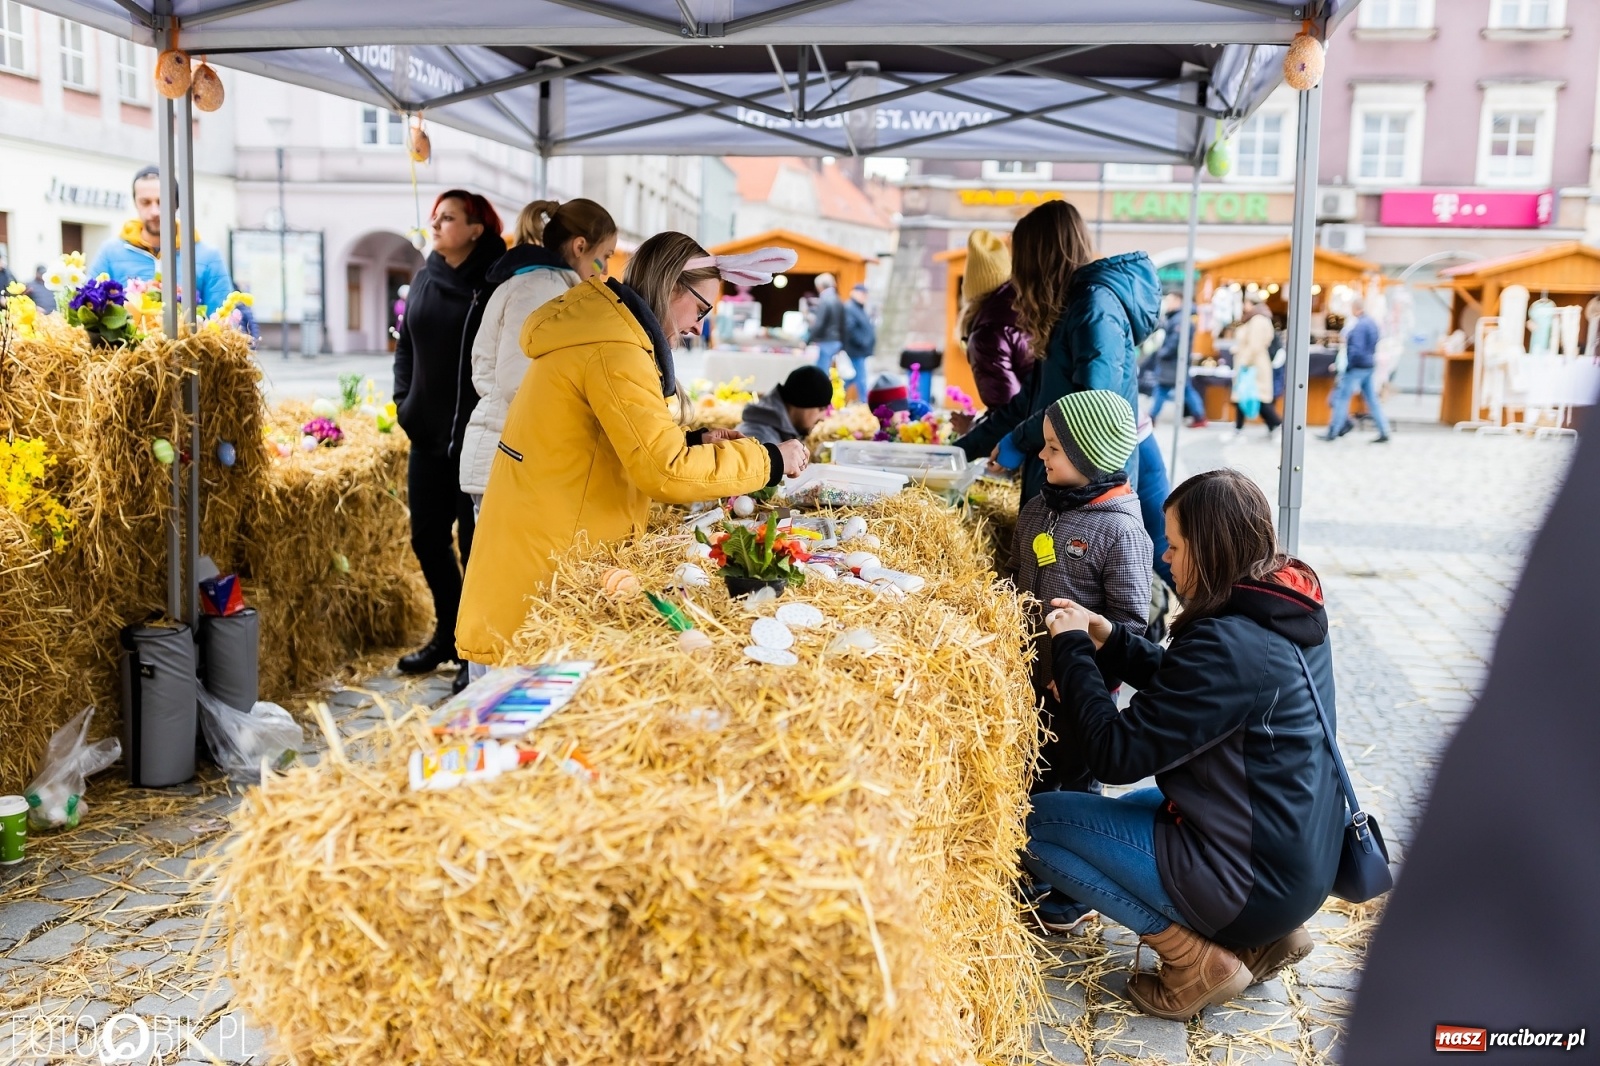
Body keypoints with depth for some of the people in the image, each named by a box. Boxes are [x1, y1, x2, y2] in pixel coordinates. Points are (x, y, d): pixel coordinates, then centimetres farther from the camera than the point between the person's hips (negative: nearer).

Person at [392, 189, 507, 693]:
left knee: (474, 541, 1)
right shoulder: (425, 278, 10)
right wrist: (404, 401, 9)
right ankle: (448, 634, 31)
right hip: (428, 433, 7)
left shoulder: (495, 285, -9)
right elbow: (406, 344, 19)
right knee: (427, 538, 13)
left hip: (476, 437, -7)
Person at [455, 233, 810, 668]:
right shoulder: (614, 351, -19)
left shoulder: (600, 328, 13)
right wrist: (769, 460, -12)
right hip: (547, 563, -10)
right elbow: (665, 472, -22)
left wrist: (694, 441, 11)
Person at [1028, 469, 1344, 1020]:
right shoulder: (1290, 613, 1)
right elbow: (1183, 688, 16)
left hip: (1253, 880, -9)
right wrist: (1108, 637, 5)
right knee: (1133, 804, 31)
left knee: (1034, 823, -5)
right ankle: (1263, 936, 16)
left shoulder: (1228, 643, -27)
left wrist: (1072, 647, -11)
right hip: (1303, 859, 9)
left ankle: (1197, 958, -4)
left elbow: (1115, 754, -22)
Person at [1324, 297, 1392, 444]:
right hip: (1370, 367, 9)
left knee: (1342, 398, 0)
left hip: (1357, 367, -9)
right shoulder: (1372, 323, 10)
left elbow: (1356, 350, -24)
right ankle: (1384, 433, 10)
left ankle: (1333, 433, 5)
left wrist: (1347, 366, -17)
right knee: (1372, 400, 11)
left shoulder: (1359, 325, -19)